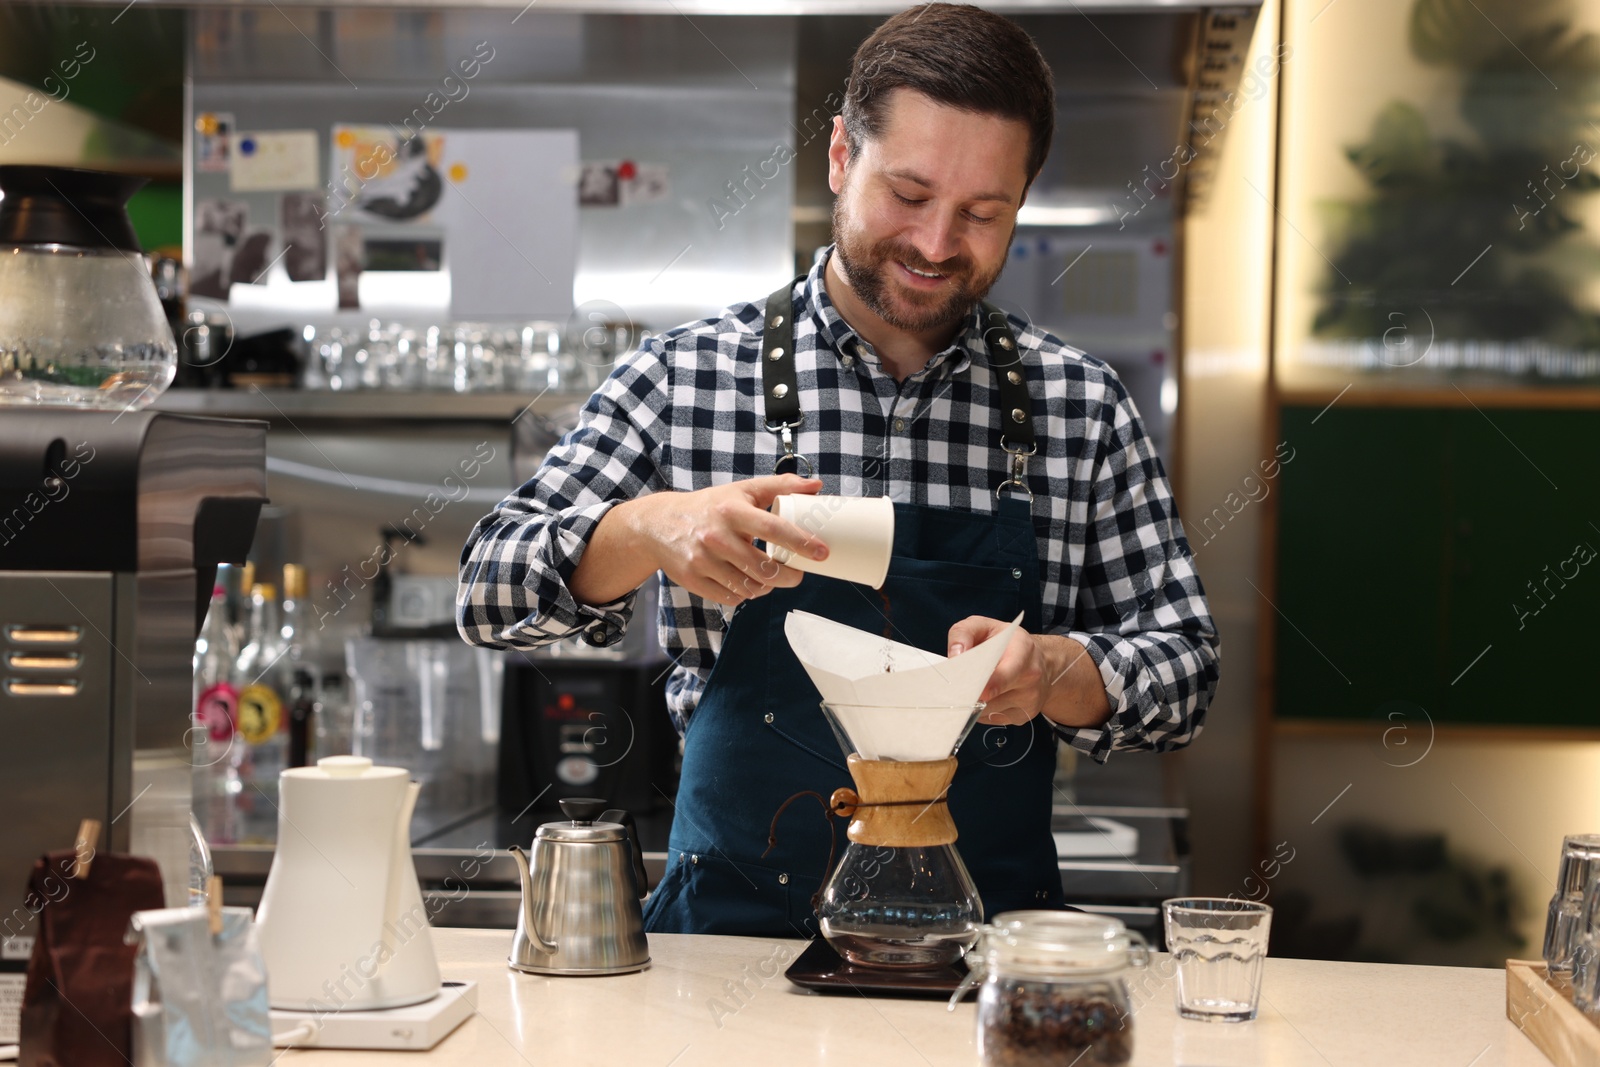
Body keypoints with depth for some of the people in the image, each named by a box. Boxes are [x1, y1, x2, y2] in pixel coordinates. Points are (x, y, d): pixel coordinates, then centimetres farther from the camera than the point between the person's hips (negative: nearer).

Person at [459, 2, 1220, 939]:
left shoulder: (1081, 406, 5)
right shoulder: (687, 377, 3)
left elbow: (1183, 669, 6)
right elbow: (492, 596, 0)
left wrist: (1052, 670, -15)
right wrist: (651, 528, -19)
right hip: (737, 922, -1)